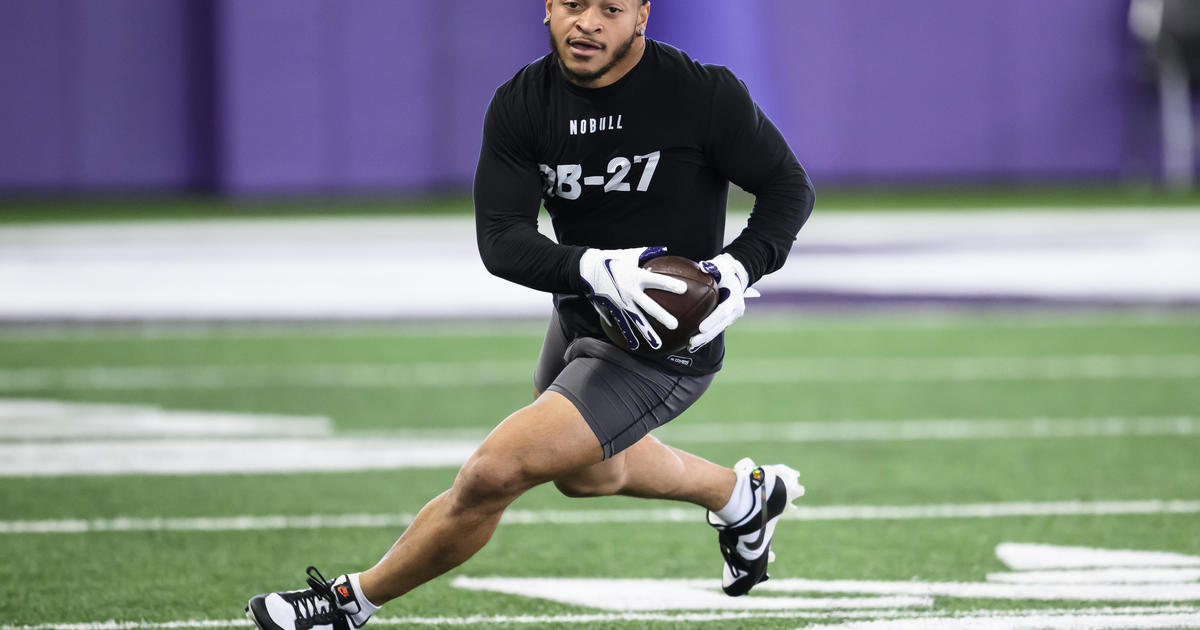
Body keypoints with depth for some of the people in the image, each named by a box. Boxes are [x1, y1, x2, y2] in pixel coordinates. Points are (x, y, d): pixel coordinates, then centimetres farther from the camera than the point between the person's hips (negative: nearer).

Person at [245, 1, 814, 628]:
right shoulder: (521, 105, -10)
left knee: (493, 473, -17)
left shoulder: (703, 94, -20)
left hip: (662, 347, -7)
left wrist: (739, 268, -26)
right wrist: (593, 268, -35)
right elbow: (500, 240, -16)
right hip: (580, 317, 7)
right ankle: (744, 496, 58)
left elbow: (789, 188, -8)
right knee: (585, 473, 34)